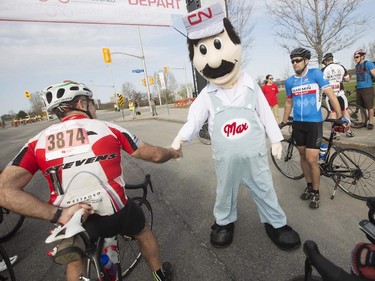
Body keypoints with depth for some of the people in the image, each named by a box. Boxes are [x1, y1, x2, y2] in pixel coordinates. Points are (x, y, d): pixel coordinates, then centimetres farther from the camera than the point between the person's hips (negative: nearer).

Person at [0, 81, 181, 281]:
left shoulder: (38, 142, -2)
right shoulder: (109, 129, -7)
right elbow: (155, 155, -1)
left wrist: (57, 214, -15)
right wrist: (172, 152, 20)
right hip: (117, 214, -1)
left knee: (74, 260, 34)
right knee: (142, 231, 30)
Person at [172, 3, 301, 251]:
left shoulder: (251, 87, -7)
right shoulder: (207, 96, -9)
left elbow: (265, 114, 1)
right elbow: (194, 118, -9)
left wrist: (276, 139, 5)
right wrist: (180, 138, -24)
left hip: (254, 154, 0)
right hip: (226, 158, 1)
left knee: (265, 191, 16)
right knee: (225, 192, 20)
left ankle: (276, 223, 40)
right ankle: (224, 221, 44)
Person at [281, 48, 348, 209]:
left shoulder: (316, 74, -5)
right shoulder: (289, 82, 5)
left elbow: (330, 94, -7)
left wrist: (340, 117, -10)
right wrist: (283, 122, 19)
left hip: (314, 123, -4)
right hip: (298, 124, 4)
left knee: (312, 160, -5)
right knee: (303, 157, 13)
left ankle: (316, 193, 16)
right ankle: (309, 187, 32)